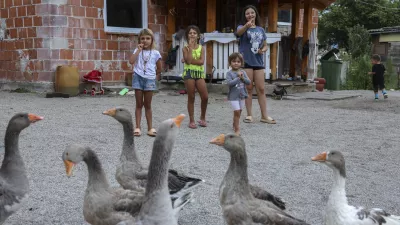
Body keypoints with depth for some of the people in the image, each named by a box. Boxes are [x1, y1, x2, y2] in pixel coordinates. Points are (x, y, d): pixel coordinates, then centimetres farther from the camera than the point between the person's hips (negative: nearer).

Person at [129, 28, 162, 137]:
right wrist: (139, 50, -13)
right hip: (138, 78, 0)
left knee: (147, 105, 7)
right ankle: (137, 127, 7)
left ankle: (150, 128, 13)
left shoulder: (155, 53, 3)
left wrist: (157, 76, 3)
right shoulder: (137, 51, 3)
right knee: (139, 104, 5)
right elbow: (131, 61, -15)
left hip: (150, 79, 0)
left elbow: (159, 68, 11)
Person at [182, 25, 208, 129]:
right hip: (189, 73, -2)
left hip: (199, 73, 2)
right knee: (191, 98, 2)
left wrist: (190, 60, -15)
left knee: (205, 97, -4)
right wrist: (191, 47, -12)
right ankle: (191, 121, 10)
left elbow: (201, 61, -7)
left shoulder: (201, 48, 6)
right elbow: (188, 60, -16)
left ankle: (202, 118, 16)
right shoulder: (185, 48, 0)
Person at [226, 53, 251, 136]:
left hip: (242, 95, 5)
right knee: (237, 111, -12)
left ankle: (234, 125, 35)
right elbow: (229, 83, -22)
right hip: (233, 96, -5)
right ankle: (237, 129, -7)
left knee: (239, 112, 15)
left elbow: (248, 82, -1)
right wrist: (238, 78, -21)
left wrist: (242, 77, -17)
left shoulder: (243, 72, 5)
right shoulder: (229, 73, -8)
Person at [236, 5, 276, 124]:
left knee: (261, 89, 4)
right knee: (248, 89, 2)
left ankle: (264, 116, 10)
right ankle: (249, 115, 10)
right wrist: (247, 25, -50)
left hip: (258, 62, 3)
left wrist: (263, 50, -7)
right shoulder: (242, 27, -2)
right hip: (246, 62, -3)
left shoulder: (261, 30, 10)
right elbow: (239, 32, -29)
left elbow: (265, 45, 17)